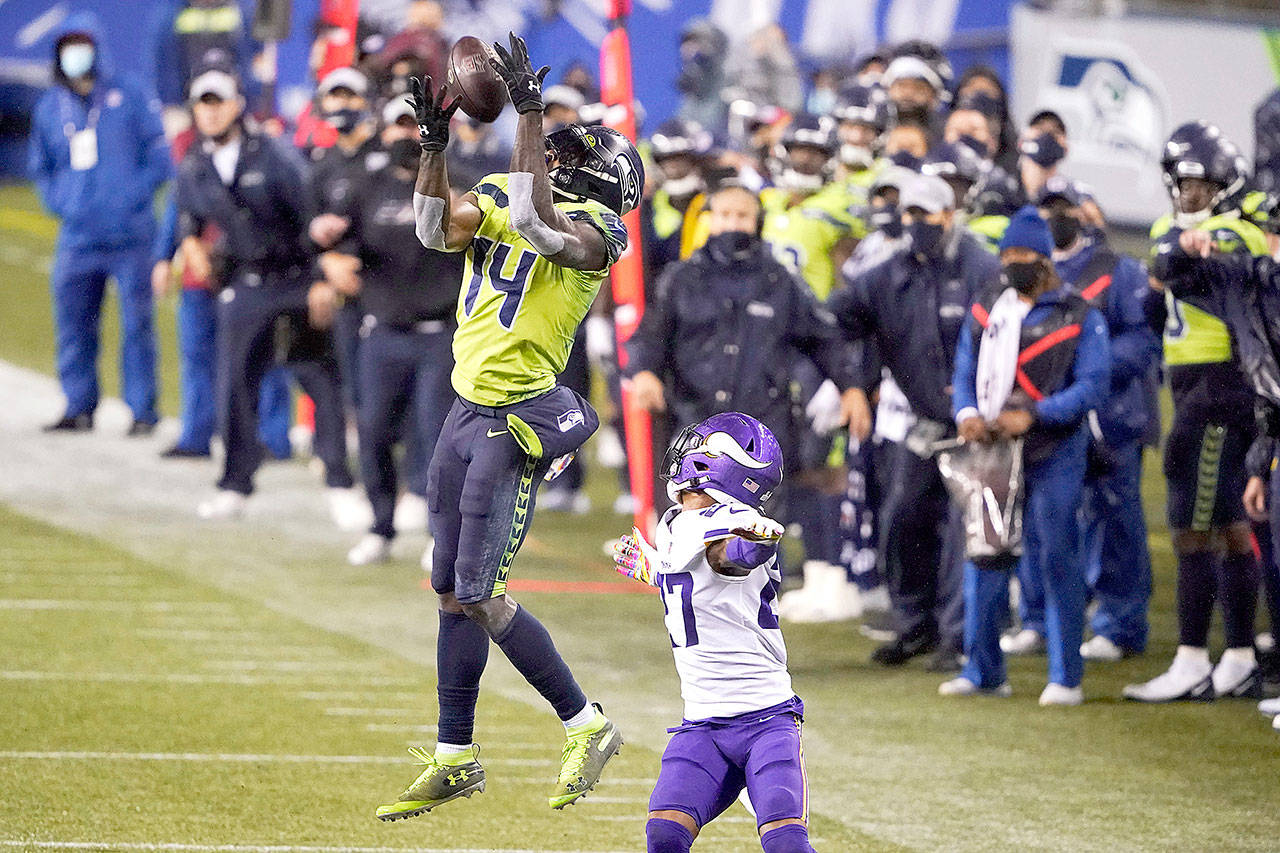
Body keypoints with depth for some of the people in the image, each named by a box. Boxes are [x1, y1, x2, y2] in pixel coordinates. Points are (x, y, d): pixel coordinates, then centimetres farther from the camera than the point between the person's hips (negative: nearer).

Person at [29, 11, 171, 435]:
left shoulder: (130, 97, 3)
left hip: (129, 236, -4)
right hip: (77, 237, 4)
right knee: (73, 323, 3)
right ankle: (79, 407, 12)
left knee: (136, 324, -3)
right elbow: (40, 166, 25)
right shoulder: (50, 107, 14)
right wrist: (58, 201, 8)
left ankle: (142, 410, 1)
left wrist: (131, 195, -9)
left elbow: (160, 157, 2)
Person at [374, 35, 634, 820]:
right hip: (468, 413, 8)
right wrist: (434, 143, -17)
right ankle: (454, 760, 22)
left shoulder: (593, 230, -11)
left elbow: (536, 223, -32)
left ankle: (587, 727, 4)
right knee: (453, 593, 12)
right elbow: (436, 230, -5)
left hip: (514, 423, -8)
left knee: (481, 597, -10)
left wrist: (529, 112, -31)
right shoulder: (501, 197, 10)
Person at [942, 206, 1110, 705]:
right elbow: (966, 370, 13)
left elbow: (1092, 385, -9)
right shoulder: (986, 310, 13)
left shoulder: (1078, 317, -2)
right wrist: (966, 412, -9)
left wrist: (1032, 415, -19)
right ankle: (982, 670, 16)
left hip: (1054, 454, -5)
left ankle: (1066, 677, -1)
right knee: (984, 556, 7)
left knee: (1057, 559, -6)